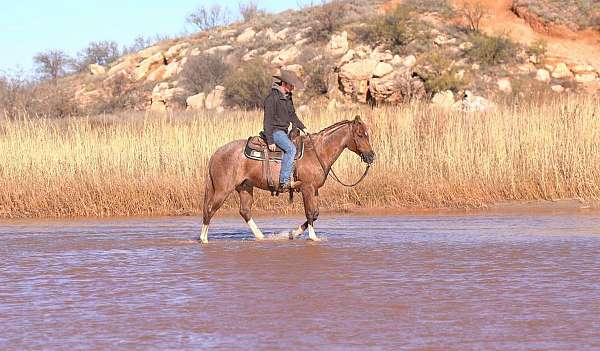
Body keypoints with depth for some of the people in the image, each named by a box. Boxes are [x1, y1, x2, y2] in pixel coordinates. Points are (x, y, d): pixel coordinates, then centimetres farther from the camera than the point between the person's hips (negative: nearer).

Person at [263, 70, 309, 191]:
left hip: (284, 131, 10)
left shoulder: (288, 97, 12)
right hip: (275, 130, -10)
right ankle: (284, 182, -33)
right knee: (291, 148, -29)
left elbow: (292, 115, 25)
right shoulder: (272, 98, -17)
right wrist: (270, 141, -22)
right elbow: (268, 121, -19)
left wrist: (302, 127, 12)